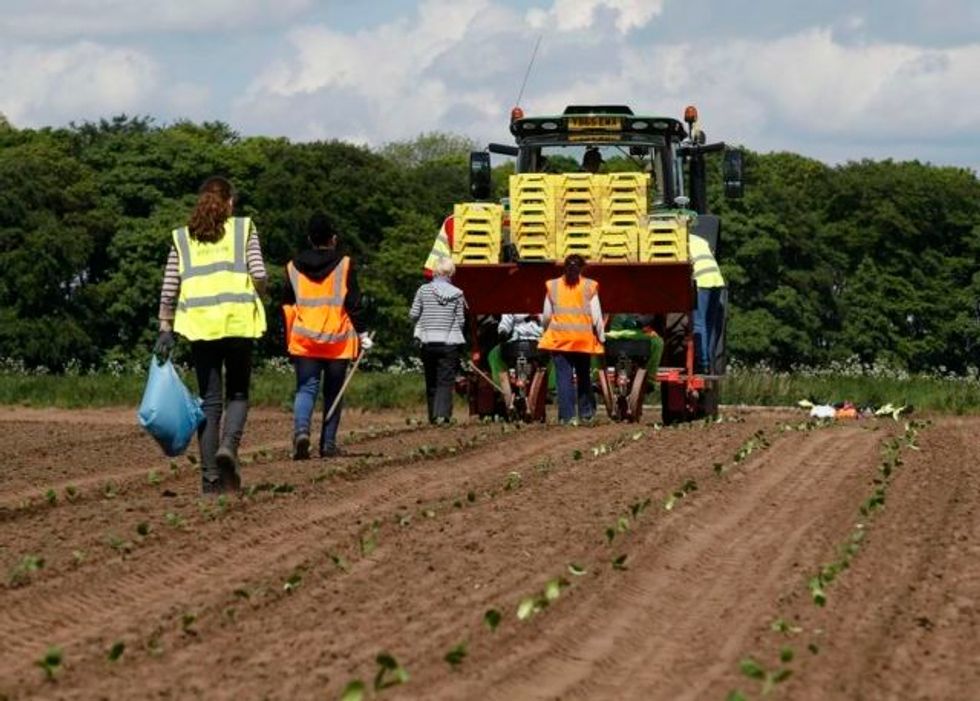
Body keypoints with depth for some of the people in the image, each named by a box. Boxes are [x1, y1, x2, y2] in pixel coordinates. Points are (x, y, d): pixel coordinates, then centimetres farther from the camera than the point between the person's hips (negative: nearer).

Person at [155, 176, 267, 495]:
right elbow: (259, 276, -4)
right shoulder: (244, 229, 5)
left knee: (209, 400, 8)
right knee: (238, 393, 12)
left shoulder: (182, 238, 11)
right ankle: (228, 446, -16)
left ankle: (211, 478, 4)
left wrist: (165, 330, 10)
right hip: (238, 322, -2)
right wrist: (254, 293, 17)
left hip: (199, 325, 2)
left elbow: (169, 289, 6)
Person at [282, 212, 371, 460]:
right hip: (337, 342, -1)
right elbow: (354, 303, -3)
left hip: (304, 341, 1)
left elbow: (287, 307, 10)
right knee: (333, 393, 10)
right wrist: (362, 333, 3)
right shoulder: (343, 265, -2)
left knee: (305, 389, 0)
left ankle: (301, 430, -27)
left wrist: (288, 338, 18)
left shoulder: (293, 268, 6)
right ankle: (328, 444, 8)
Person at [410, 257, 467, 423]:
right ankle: (442, 414, -19)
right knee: (446, 381, -2)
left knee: (431, 381, 13)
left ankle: (433, 415, 16)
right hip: (449, 342, -1)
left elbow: (413, 315, 0)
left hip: (428, 342, 1)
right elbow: (461, 321, 1)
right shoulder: (457, 294, -2)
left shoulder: (424, 290, -2)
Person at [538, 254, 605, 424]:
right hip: (584, 338, 0)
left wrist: (546, 330, 26)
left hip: (559, 336, 0)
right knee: (583, 376, 16)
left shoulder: (552, 286, 2)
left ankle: (567, 415, -5)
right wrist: (601, 337, 8)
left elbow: (546, 316, 7)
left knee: (563, 377, 1)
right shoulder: (590, 287, -2)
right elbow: (596, 317, -3)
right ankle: (586, 413, 22)